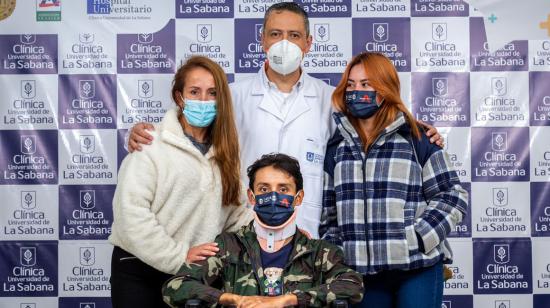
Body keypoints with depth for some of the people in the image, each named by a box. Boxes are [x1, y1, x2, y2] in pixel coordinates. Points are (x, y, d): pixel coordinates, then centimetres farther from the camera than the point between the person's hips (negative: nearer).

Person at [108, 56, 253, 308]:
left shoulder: (223, 151, 9)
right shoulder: (151, 145, -10)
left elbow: (233, 210, 6)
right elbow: (130, 213, -17)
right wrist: (179, 257, -17)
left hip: (194, 275, 5)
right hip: (139, 271, -5)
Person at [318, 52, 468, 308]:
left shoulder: (415, 138, -1)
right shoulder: (337, 147, 11)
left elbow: (452, 196, -1)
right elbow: (328, 211, 15)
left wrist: (418, 239, -11)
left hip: (418, 267, -3)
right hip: (362, 270, 4)